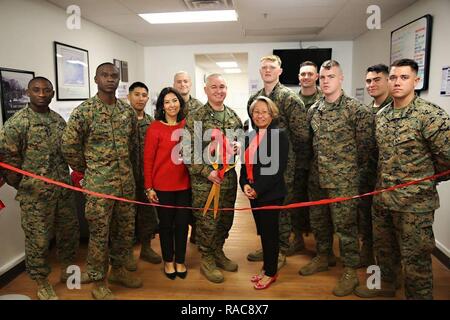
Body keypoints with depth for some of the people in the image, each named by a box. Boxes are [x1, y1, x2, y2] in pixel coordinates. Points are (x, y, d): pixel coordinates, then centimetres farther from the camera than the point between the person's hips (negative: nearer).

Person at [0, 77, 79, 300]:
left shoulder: (59, 119, 9)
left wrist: (72, 175, 12)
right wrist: (23, 186, -6)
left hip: (64, 190, 6)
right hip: (35, 194, -6)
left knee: (70, 230, 16)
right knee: (38, 238, 5)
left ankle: (67, 270, 38)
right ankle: (43, 285, 23)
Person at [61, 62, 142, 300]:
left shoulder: (128, 111, 6)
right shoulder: (83, 111, -9)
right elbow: (69, 146, -5)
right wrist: (86, 170, 2)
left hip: (127, 181, 5)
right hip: (99, 183, -5)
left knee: (126, 229, 15)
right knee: (99, 234, 5)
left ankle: (118, 269, 36)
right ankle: (98, 282, 22)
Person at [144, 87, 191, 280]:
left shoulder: (186, 125, 3)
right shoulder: (155, 127, -9)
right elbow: (148, 159, -7)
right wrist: (149, 187, -8)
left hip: (184, 184, 3)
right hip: (162, 185, -3)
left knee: (182, 223, 11)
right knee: (166, 224, 12)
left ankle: (180, 261, 29)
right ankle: (168, 261, 30)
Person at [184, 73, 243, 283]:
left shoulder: (233, 116, 9)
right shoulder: (195, 118, -8)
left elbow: (242, 138, 21)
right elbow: (188, 150, -12)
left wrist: (238, 146, -3)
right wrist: (206, 171, -18)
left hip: (229, 177, 6)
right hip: (204, 180, -5)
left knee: (226, 219, 15)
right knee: (207, 221, 3)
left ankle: (218, 252, 36)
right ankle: (207, 261, 22)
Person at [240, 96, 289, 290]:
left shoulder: (279, 136, -10)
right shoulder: (250, 137, 10)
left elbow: (278, 168, -17)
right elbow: (246, 165, 12)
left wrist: (258, 189, -18)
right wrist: (245, 185, -6)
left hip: (271, 194, -6)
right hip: (254, 193, 6)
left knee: (270, 232, 5)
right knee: (263, 232, 15)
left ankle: (271, 272, 22)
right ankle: (267, 267, 31)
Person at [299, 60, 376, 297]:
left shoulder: (356, 110, -11)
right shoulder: (313, 109, 7)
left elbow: (366, 145, -8)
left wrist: (353, 171, -1)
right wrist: (315, 166, 12)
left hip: (343, 181, -6)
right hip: (316, 178, 6)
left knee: (345, 226, 3)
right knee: (318, 222, 18)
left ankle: (350, 271, 20)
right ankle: (322, 258, 38)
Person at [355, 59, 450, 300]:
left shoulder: (430, 115, -16)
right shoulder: (381, 115, 6)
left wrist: (424, 179, -2)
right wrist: (385, 180, 12)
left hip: (414, 202, -7)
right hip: (382, 197, 7)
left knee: (415, 258, 7)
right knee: (383, 247, 23)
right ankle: (386, 285, 46)